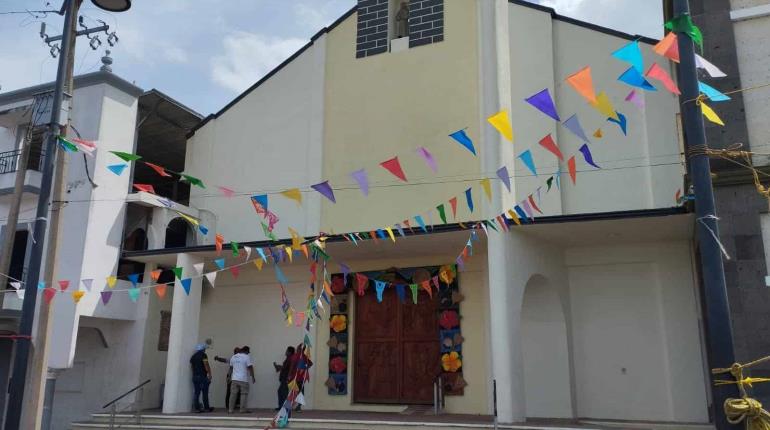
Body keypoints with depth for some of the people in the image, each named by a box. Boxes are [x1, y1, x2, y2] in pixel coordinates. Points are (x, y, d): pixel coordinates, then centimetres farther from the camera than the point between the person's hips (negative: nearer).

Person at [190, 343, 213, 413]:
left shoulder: (193, 357, 16)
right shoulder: (203, 355, -6)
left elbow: (192, 366, 17)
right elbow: (206, 365, -13)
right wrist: (209, 374, -12)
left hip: (195, 376, 6)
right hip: (202, 376, -6)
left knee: (196, 393, 5)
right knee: (205, 393, 0)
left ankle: (197, 408, 3)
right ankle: (206, 408, 3)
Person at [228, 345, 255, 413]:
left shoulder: (233, 357, 11)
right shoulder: (246, 357, -7)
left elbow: (231, 368, 16)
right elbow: (250, 367, -10)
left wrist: (230, 376, 25)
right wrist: (253, 377, -5)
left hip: (234, 379, 5)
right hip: (243, 379, -5)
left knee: (233, 394, 7)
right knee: (244, 394, 2)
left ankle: (230, 410, 7)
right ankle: (242, 410, 0)